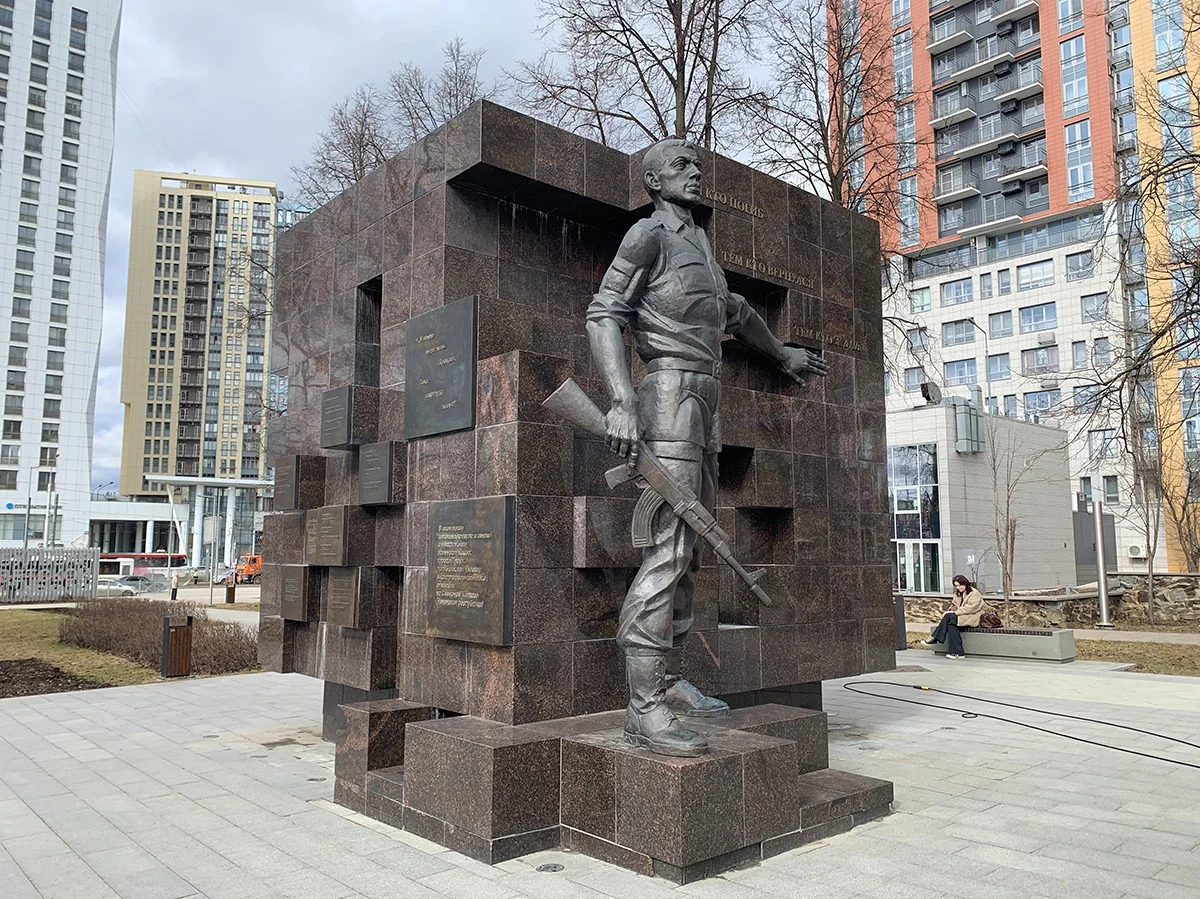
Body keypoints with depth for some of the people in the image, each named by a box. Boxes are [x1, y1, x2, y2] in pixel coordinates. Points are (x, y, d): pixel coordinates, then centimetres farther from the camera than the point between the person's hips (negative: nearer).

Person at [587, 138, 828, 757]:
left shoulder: (698, 243, 25)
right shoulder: (650, 234, -1)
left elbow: (734, 311, 39)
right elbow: (603, 314, -13)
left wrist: (781, 354, 52)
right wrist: (622, 401, -26)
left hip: (704, 405, 9)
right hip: (671, 393, -9)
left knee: (690, 550, 7)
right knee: (666, 548, -17)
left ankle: (668, 681, 14)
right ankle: (643, 710, -17)